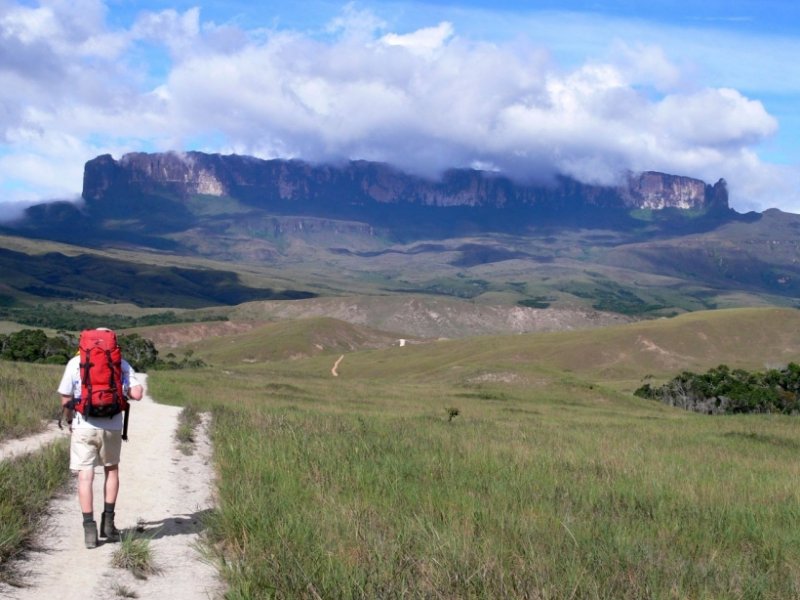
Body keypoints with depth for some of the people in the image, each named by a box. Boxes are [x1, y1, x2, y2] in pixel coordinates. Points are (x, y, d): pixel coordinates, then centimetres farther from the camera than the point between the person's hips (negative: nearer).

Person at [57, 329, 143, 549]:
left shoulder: (75, 363, 4)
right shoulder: (121, 364, 5)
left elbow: (65, 400, 2)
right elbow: (137, 394, -5)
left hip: (84, 427, -1)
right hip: (112, 427, 1)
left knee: (85, 476, 2)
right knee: (111, 470, 21)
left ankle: (89, 528, -2)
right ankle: (108, 522, 19)